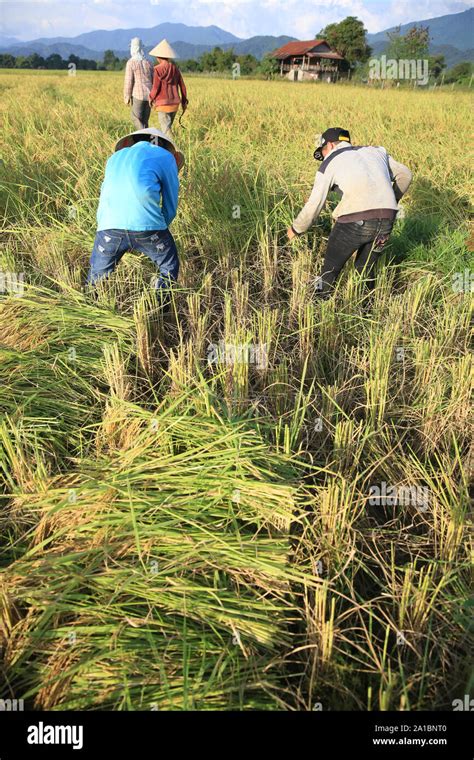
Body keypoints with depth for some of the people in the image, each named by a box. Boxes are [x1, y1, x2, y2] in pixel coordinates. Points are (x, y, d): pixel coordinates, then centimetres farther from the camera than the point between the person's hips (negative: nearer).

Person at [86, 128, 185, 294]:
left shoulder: (115, 157, 31)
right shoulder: (166, 157, 20)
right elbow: (171, 207, 19)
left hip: (109, 226, 3)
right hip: (146, 224, -3)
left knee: (96, 276, 22)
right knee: (169, 269, 20)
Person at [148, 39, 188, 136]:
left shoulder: (158, 69, -11)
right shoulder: (175, 68, 6)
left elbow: (156, 88, -12)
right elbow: (182, 85, 7)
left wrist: (151, 98, 6)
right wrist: (184, 101, 16)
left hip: (163, 104, -6)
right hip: (175, 103, 6)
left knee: (166, 130, -4)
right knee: (167, 127, 21)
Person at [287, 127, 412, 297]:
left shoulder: (329, 164, 10)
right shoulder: (375, 151, 24)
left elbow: (314, 205, 8)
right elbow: (404, 175, 28)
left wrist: (296, 229, 22)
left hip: (355, 221, -5)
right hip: (386, 221, 5)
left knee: (330, 270, 11)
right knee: (366, 269, 22)